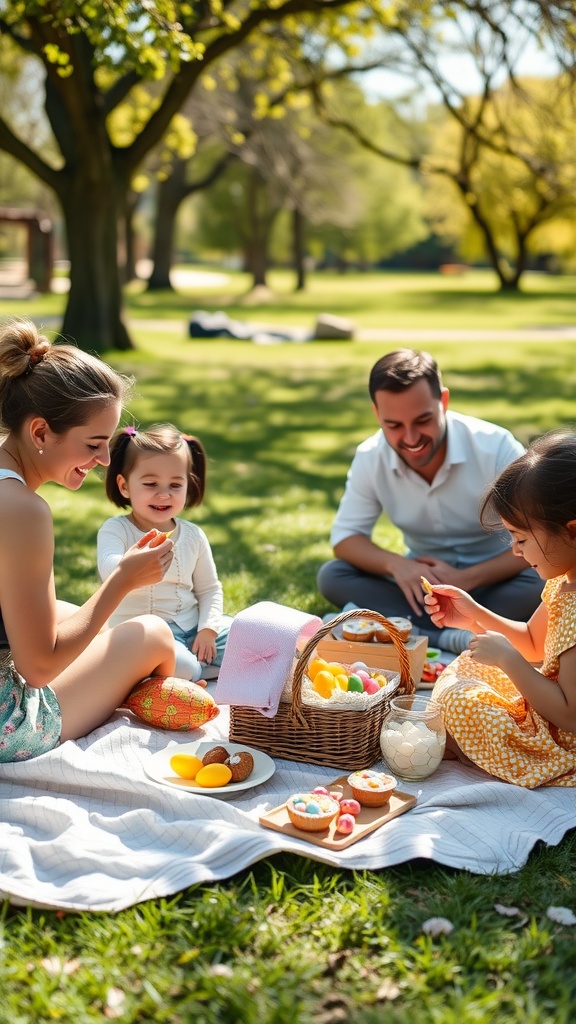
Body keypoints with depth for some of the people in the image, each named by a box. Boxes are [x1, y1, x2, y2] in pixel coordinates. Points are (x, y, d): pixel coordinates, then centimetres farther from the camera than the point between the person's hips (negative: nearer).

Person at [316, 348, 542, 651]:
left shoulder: (496, 447, -21)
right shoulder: (370, 458, -12)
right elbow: (345, 536, -6)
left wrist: (467, 579, -34)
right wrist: (396, 564, -28)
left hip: (492, 580, -3)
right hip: (423, 576, 3)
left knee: (541, 583, -35)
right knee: (331, 576, -20)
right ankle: (456, 636, -30)